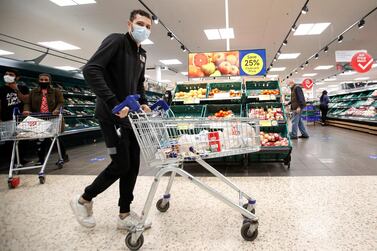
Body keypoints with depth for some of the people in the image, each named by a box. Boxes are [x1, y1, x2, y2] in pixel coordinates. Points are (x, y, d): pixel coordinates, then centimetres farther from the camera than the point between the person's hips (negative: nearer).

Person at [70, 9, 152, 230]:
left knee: (133, 164, 6)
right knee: (121, 164, -5)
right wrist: (113, 103, -28)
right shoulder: (116, 40, -9)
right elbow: (91, 70, -21)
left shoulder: (142, 54, 17)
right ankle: (83, 200, 19)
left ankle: (125, 215, 18)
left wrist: (143, 103, 7)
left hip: (130, 114, 8)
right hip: (112, 114, -8)